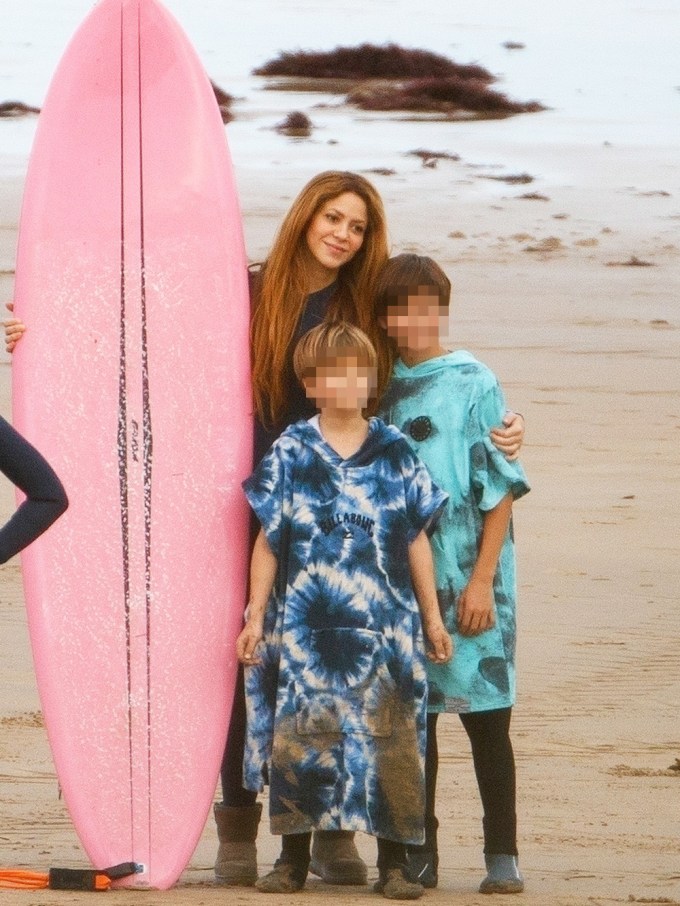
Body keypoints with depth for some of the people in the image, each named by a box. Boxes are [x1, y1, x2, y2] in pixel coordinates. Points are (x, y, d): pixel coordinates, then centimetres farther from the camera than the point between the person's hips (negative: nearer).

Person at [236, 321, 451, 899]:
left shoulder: (395, 453, 6)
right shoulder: (291, 454, 3)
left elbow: (417, 540, 11)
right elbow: (269, 543, 7)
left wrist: (432, 617, 11)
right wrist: (256, 617, 4)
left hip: (384, 627, 1)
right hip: (306, 628, -1)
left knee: (390, 743, -2)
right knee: (299, 739, 0)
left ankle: (394, 862, 6)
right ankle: (293, 858, 13)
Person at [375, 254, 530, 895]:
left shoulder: (473, 385, -3)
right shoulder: (384, 386, 11)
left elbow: (500, 487, -5)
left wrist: (482, 579, -11)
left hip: (466, 578, -4)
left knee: (484, 715, -3)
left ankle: (503, 857, 2)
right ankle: (418, 855, 13)